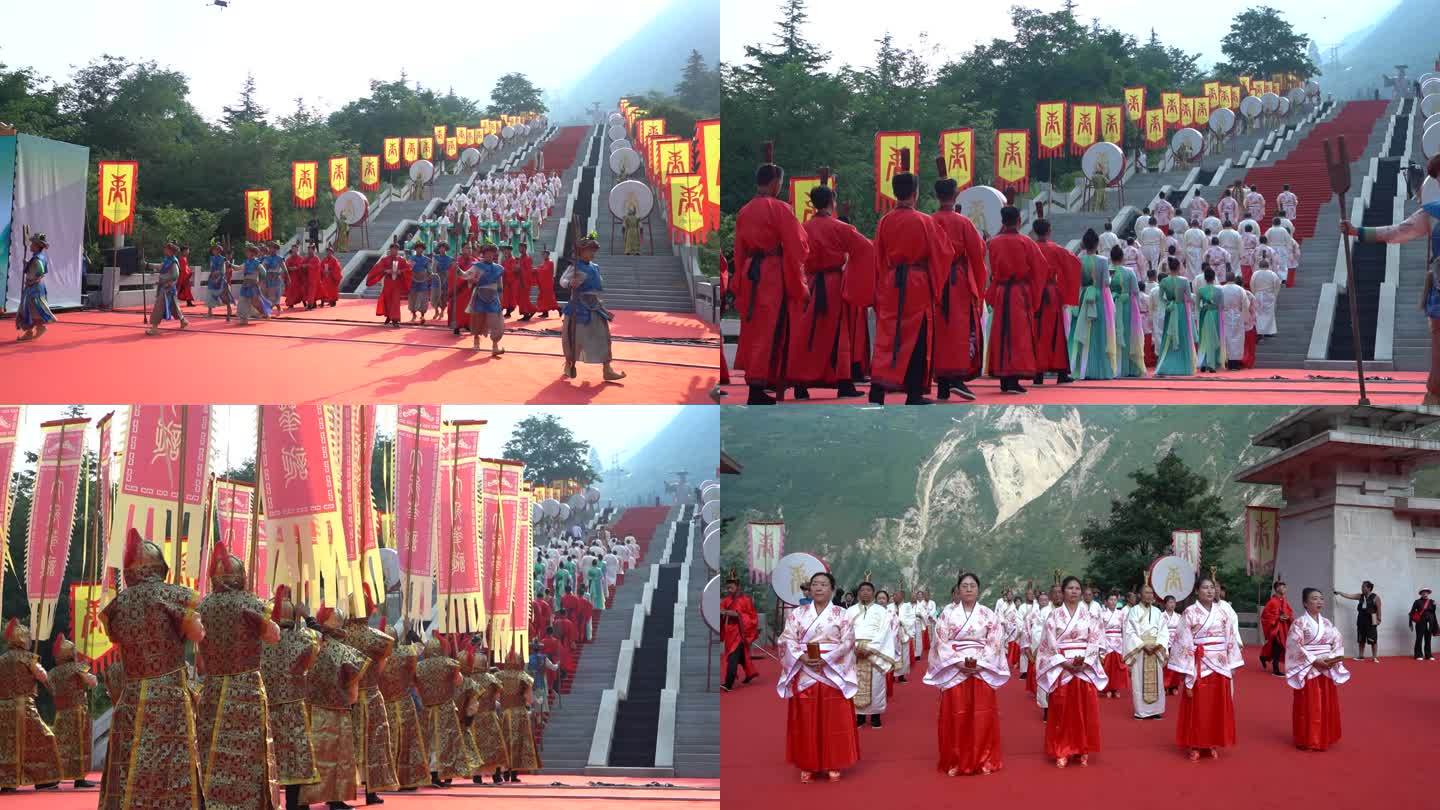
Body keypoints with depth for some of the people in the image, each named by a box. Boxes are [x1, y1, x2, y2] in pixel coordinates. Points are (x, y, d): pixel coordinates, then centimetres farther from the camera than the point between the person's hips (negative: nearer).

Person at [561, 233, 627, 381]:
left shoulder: (595, 267, 10)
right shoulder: (575, 267, -10)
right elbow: (562, 280, -17)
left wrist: (600, 303, 22)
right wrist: (570, 283, -38)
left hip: (595, 306, 6)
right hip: (579, 306, -6)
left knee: (602, 337, -1)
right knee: (575, 336, 4)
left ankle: (608, 370, -2)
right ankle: (569, 364, 25)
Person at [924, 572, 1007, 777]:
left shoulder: (988, 615, 5)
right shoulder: (947, 613, 3)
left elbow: (995, 643, 0)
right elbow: (941, 643, -2)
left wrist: (978, 662, -12)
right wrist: (959, 662, -13)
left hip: (982, 671, 0)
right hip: (954, 670, 0)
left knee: (982, 716, -1)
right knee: (956, 717, -1)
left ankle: (984, 760, 8)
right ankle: (955, 762, 8)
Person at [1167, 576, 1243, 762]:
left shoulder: (1223, 611, 6)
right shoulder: (1190, 613, -6)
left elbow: (1230, 639, 8)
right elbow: (1184, 643, -8)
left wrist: (1232, 666, 4)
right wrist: (1187, 672, -12)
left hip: (1220, 665, 4)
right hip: (1199, 666, -4)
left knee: (1218, 707, 8)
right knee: (1197, 707, 1)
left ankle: (1213, 743, 20)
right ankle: (1195, 746, 9)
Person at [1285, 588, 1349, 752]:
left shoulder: (1326, 623, 10)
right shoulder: (1300, 623, -8)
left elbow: (1338, 641, 6)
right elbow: (1296, 647, -15)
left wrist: (1332, 658, -11)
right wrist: (1315, 661, -18)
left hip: (1327, 669, 6)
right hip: (1308, 669, -6)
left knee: (1327, 705, 10)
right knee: (1309, 706, -2)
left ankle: (1324, 738, 21)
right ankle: (1308, 740, 5)